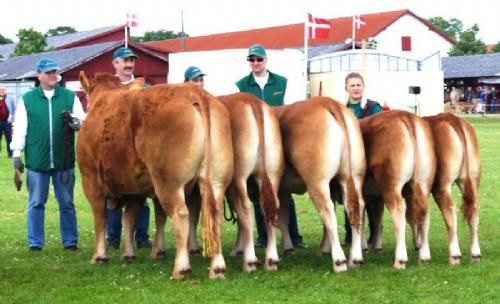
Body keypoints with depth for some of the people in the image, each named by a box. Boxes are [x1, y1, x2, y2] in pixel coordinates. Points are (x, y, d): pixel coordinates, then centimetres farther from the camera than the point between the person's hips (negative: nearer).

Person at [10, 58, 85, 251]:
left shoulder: (70, 97, 7)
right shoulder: (27, 99, 5)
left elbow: (84, 123, 4)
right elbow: (20, 128, 3)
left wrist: (72, 120, -18)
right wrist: (16, 153, -4)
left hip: (64, 162, 1)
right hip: (36, 162, -1)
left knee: (67, 204, 7)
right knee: (36, 204, 6)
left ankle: (70, 241, 16)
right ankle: (35, 243, 13)